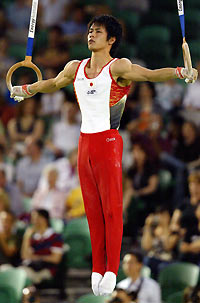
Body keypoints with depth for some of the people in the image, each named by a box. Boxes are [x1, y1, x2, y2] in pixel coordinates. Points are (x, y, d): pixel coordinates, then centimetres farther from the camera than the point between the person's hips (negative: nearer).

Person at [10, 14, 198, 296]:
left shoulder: (117, 67, -6)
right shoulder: (75, 68, 11)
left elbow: (151, 74, -18)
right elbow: (53, 83, 31)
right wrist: (25, 89, 44)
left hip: (108, 142, -5)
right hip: (85, 143, 5)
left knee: (111, 208, -4)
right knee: (92, 210, 7)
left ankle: (111, 270, -1)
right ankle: (97, 269, 12)